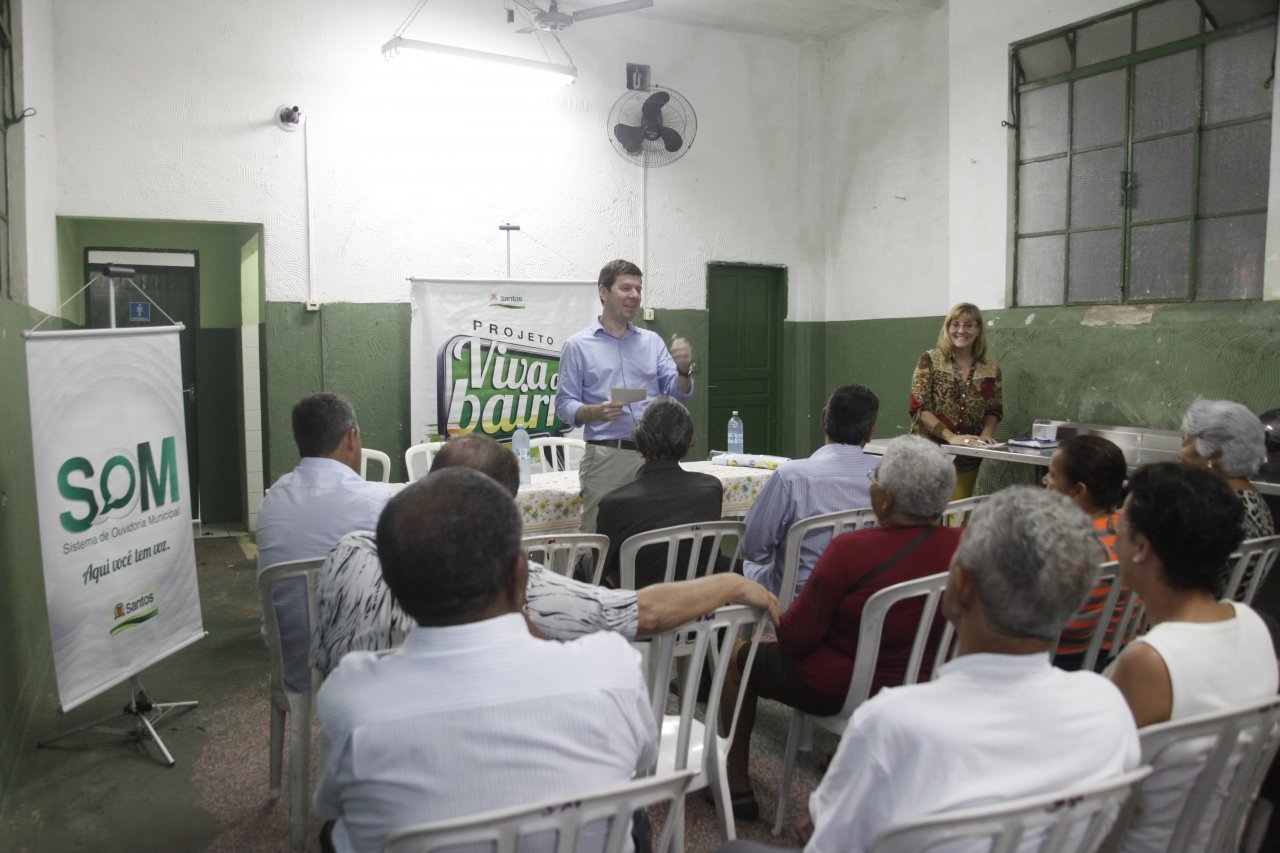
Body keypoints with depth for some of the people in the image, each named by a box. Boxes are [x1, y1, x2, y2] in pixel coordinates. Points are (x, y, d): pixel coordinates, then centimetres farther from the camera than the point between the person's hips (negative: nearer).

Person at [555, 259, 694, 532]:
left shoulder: (652, 342, 14)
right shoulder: (578, 346, 4)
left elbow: (678, 394, 8)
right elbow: (564, 405, 0)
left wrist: (683, 369, -13)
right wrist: (597, 412, -19)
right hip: (605, 457, -3)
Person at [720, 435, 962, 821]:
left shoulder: (850, 550, -29)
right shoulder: (959, 545, -14)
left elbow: (796, 635, -23)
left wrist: (780, 622, 0)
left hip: (836, 688, -6)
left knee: (737, 658, 19)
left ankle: (737, 786, 28)